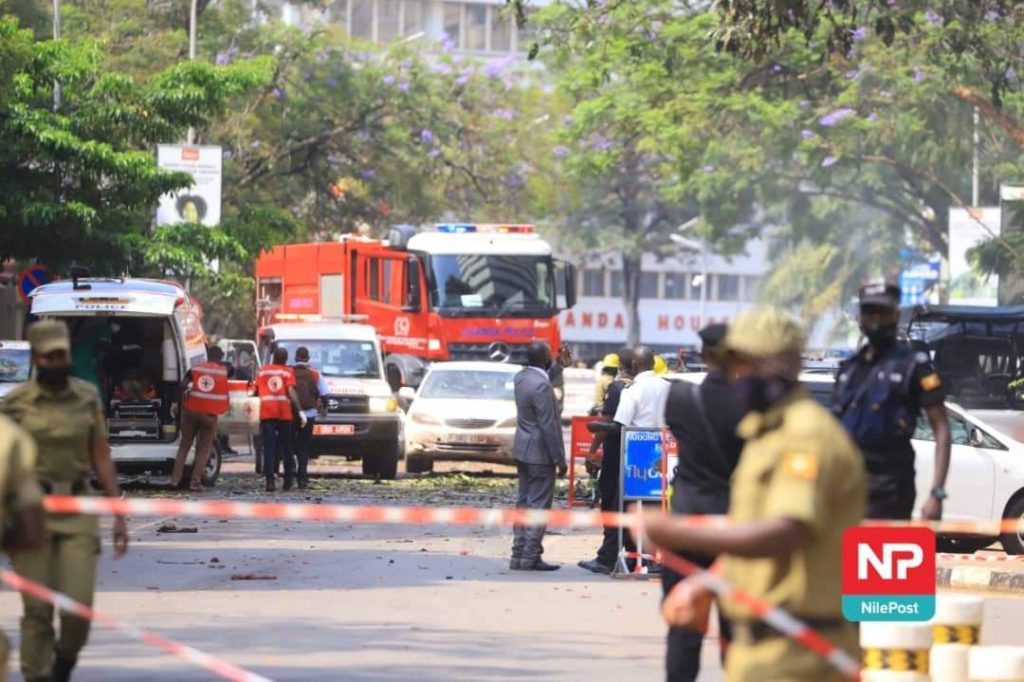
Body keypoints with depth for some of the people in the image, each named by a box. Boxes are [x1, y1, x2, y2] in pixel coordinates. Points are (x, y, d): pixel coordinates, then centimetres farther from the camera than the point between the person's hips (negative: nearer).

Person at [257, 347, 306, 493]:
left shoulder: (263, 371, 14)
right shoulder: (288, 371, 7)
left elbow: (257, 389, 9)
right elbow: (291, 391, -5)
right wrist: (300, 411, -10)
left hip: (266, 412, 0)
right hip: (284, 412, 0)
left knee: (269, 447, -4)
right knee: (286, 447, 13)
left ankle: (270, 480, -17)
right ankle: (288, 481, 15)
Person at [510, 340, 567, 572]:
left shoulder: (521, 377, 5)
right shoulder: (541, 385, -23)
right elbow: (548, 426, -22)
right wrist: (559, 459, -16)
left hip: (522, 450, 9)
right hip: (540, 454, -9)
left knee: (524, 502, 13)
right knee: (539, 505, -4)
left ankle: (519, 555, 16)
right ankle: (530, 557, -4)